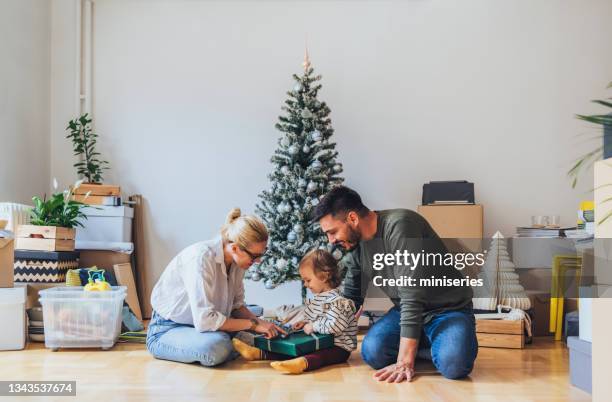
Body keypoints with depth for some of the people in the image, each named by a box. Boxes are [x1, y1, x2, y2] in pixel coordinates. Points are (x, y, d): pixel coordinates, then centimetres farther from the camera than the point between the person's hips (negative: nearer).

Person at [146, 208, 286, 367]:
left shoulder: (237, 259, -6)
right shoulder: (200, 258, -29)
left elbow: (236, 305, 4)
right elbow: (204, 320, -32)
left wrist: (259, 321, -15)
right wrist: (253, 324, -26)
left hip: (199, 322, 7)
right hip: (167, 329, -7)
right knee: (217, 346, -34)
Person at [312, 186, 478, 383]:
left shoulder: (400, 226, -27)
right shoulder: (355, 244, -2)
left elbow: (412, 296, -32)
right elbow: (351, 297, 11)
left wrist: (404, 362, -33)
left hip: (450, 309, -6)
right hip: (407, 310, 6)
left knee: (453, 363, -34)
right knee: (372, 351, -22)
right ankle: (424, 342, 4)